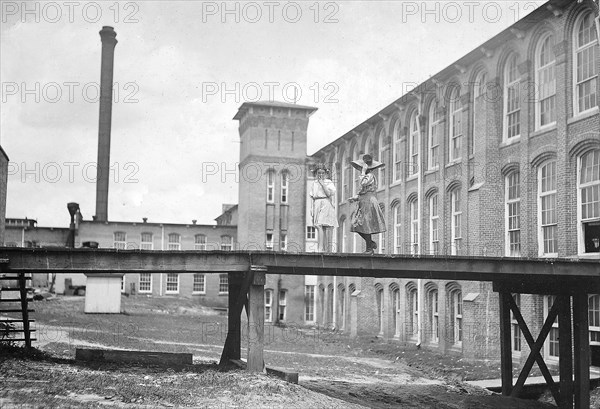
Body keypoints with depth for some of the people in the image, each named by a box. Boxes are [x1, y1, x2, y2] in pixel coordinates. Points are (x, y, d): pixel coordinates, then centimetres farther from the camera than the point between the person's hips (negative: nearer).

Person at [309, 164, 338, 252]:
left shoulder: (329, 182, 7)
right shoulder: (314, 183, 17)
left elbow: (328, 193, -9)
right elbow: (313, 197, 17)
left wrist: (322, 183, -6)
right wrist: (312, 208, 9)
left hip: (327, 205, -2)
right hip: (317, 206, 2)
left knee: (328, 227, -4)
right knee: (319, 227, -11)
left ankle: (329, 250, 3)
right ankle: (321, 249, -18)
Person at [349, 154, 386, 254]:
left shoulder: (370, 176, -10)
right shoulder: (366, 176, 18)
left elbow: (363, 183, -29)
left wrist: (363, 172, -18)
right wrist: (355, 198, 11)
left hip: (369, 202, -9)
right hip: (363, 203, 9)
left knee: (365, 225, -6)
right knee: (356, 225, 5)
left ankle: (369, 248, 3)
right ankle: (371, 243, 16)